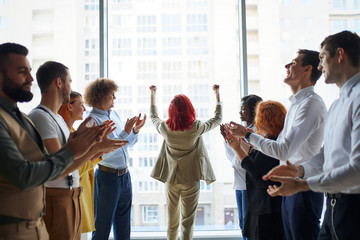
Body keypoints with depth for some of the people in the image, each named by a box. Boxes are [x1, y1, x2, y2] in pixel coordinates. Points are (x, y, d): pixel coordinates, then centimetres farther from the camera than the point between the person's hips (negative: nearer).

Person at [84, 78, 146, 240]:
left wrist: (135, 130, -2)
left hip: (125, 174, 7)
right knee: (103, 226, 7)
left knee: (123, 226, 17)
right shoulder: (92, 119, -14)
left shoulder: (113, 113, 9)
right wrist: (125, 132, -23)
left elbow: (127, 144, 16)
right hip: (108, 176, -7)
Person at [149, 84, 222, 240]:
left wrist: (152, 96, 25)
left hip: (171, 179, 3)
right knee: (188, 220, 3)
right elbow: (217, 119, 2)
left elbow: (154, 118, 15)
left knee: (172, 219, 16)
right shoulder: (196, 129, -15)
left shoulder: (165, 128, -8)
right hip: (191, 179, -3)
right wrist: (217, 95, 11)